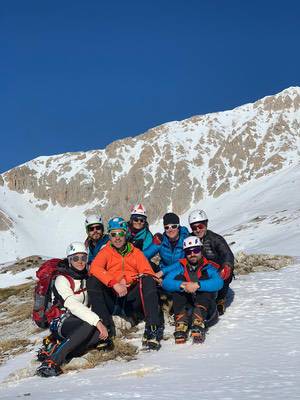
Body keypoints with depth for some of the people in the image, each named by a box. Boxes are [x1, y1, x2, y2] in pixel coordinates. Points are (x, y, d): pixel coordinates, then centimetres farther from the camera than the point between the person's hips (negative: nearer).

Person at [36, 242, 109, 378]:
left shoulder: (85, 277, 10)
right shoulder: (62, 279, -12)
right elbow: (73, 305, -25)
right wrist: (97, 321, -33)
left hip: (80, 321, 6)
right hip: (60, 323, -6)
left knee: (104, 334, -22)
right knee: (90, 325, -35)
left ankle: (58, 346, -19)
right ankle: (51, 361, -38)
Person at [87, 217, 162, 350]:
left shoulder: (136, 252, 17)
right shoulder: (105, 252, 12)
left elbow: (148, 273, 4)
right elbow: (94, 268, -9)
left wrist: (128, 279, -12)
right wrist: (114, 284, -22)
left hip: (132, 296, 0)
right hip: (111, 297, 0)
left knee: (149, 281, -26)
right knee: (92, 281, -25)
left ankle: (152, 329, -33)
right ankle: (105, 327, -30)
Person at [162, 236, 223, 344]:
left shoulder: (208, 267, -2)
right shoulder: (181, 266, 4)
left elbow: (218, 282, -24)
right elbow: (166, 282, -12)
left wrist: (197, 285, -37)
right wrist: (182, 285, -31)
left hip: (204, 306, -2)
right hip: (184, 306, 2)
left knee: (205, 276, -21)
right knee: (178, 278, -16)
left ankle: (198, 322, -40)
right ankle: (181, 322, -31)